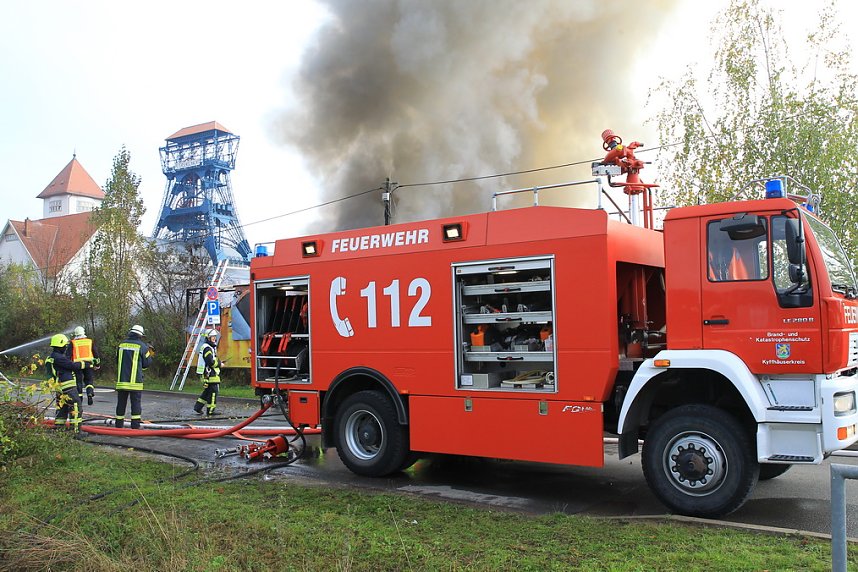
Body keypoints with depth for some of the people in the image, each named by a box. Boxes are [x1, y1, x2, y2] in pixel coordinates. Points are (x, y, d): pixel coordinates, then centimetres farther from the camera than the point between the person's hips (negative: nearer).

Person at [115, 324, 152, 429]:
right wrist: (149, 355, 20)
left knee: (121, 403, 12)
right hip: (135, 380, -4)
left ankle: (119, 425, 18)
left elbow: (118, 361, 18)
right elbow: (146, 363, 2)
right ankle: (135, 425, -3)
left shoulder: (122, 344, 8)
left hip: (121, 380, 4)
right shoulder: (142, 346, -5)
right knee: (136, 403, 0)